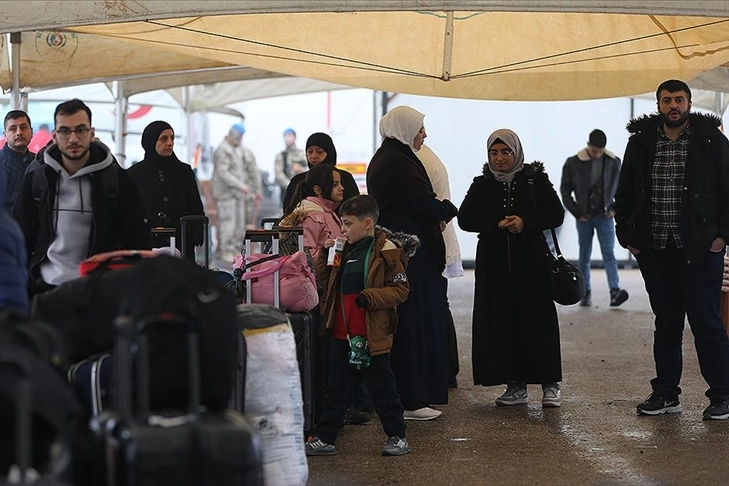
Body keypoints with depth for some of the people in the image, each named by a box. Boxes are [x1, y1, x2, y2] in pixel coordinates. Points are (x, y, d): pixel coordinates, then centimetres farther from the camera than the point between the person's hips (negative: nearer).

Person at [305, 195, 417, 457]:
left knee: (382, 387, 3)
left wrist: (370, 297, -23)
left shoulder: (387, 251, -9)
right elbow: (325, 281, 20)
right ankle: (324, 437, 18)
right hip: (342, 334, 7)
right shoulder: (346, 251, 13)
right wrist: (326, 256, 5)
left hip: (372, 335, -7)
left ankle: (397, 436, 15)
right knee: (337, 389, 13)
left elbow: (400, 289, -11)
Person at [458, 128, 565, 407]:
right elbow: (465, 218, 0)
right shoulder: (482, 185, 9)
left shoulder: (535, 179, 4)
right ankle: (515, 386, 7)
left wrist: (526, 222, -15)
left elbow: (556, 214, 0)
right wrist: (497, 224, -15)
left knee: (539, 320, -4)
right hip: (494, 263, 2)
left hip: (531, 260, -2)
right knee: (502, 322, 0)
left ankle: (550, 384, 3)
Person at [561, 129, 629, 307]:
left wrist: (615, 208, 1)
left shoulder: (614, 162, 0)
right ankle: (586, 293, 13)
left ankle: (615, 291, -21)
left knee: (609, 254, -10)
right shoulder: (573, 163, -5)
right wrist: (577, 213, -3)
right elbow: (565, 190, 2)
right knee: (584, 256, 5)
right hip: (584, 217, 0)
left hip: (604, 216, 0)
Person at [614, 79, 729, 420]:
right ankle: (665, 394, 18)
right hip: (654, 251, 4)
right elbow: (624, 193, 15)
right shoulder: (640, 143, 8)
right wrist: (627, 235, 7)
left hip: (700, 250, -3)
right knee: (666, 324, 11)